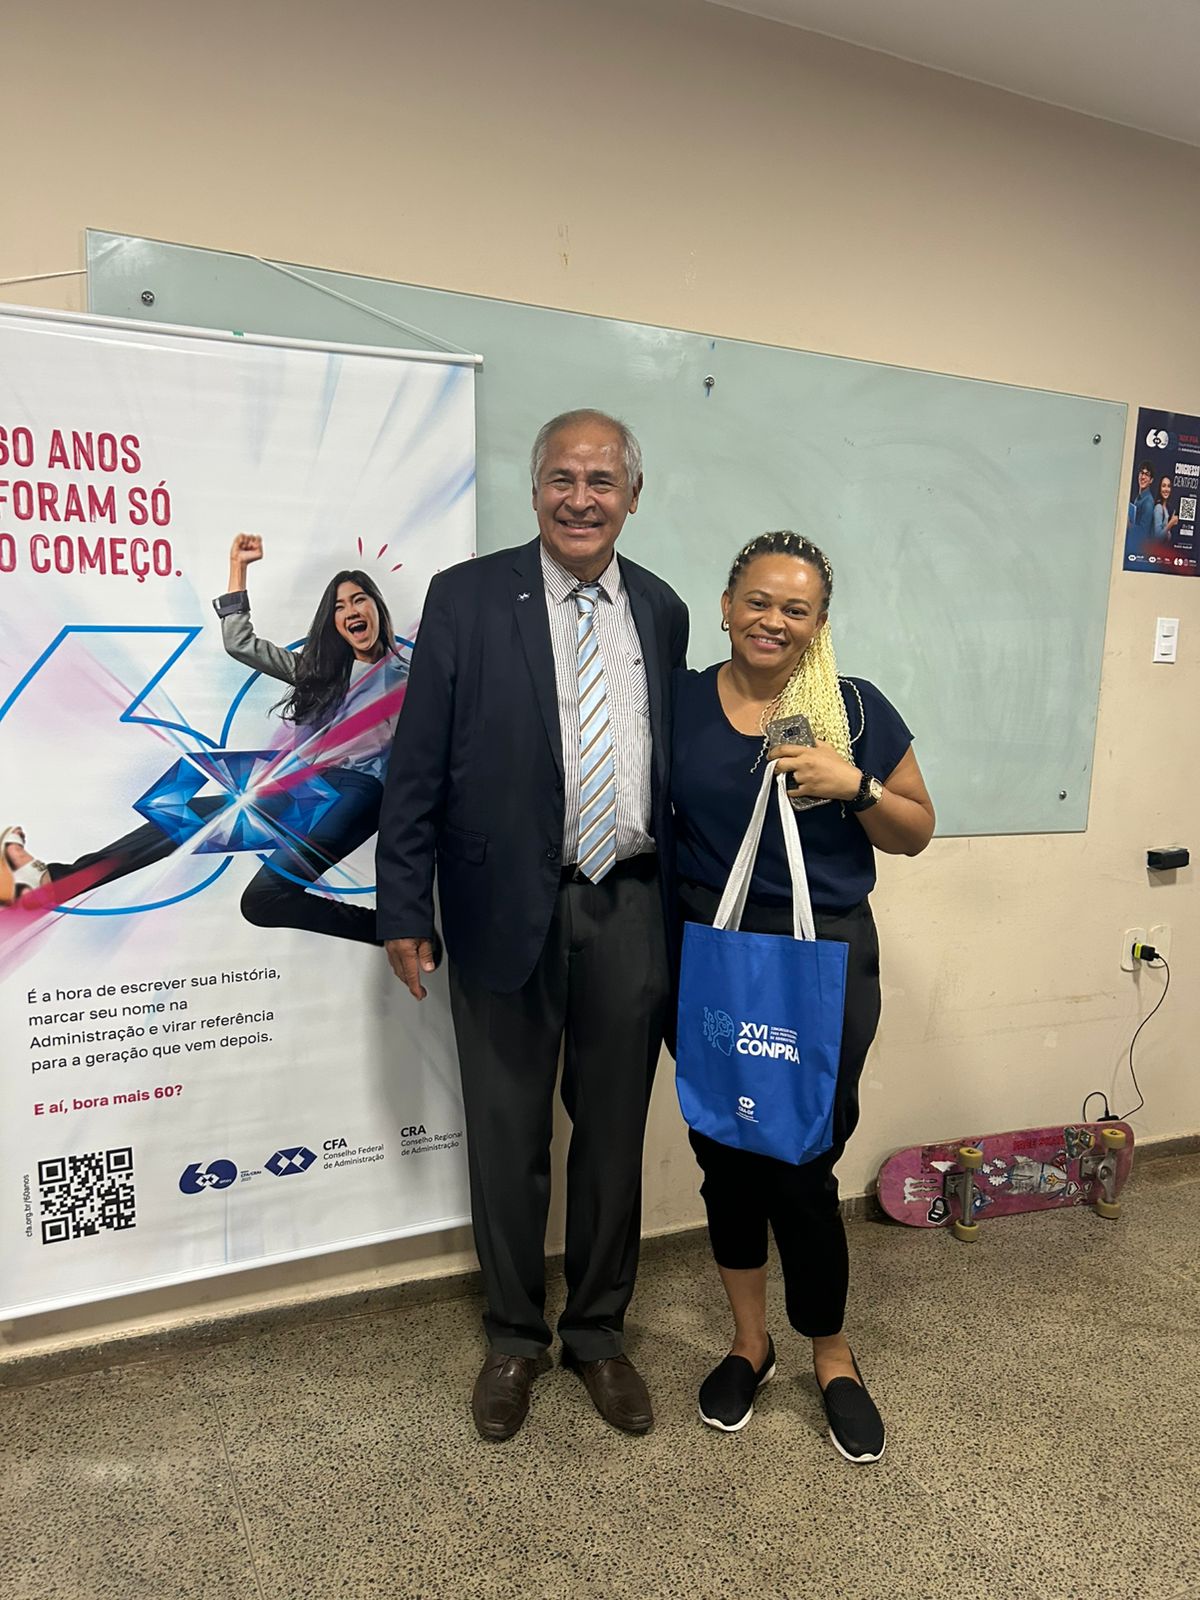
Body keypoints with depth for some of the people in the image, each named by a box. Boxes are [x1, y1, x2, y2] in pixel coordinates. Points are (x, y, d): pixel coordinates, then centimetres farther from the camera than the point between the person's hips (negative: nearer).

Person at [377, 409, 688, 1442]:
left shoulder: (661, 612, 7)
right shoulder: (467, 597, -3)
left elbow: (670, 762, 11)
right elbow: (418, 764, -5)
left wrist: (685, 907, 9)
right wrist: (405, 908, -7)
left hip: (630, 909, 3)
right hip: (506, 908, -2)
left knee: (615, 1133, 15)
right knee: (508, 1137, 13)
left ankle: (600, 1332, 38)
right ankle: (517, 1337, 37)